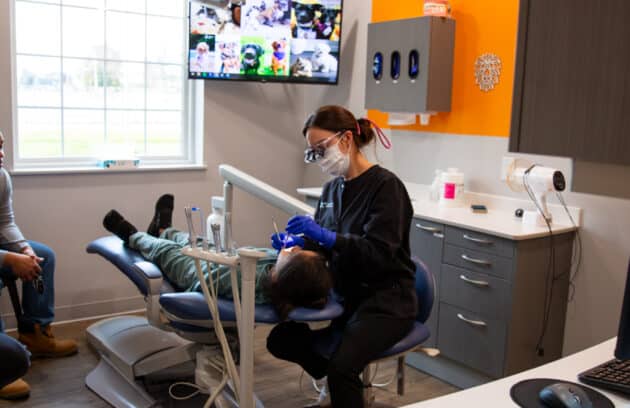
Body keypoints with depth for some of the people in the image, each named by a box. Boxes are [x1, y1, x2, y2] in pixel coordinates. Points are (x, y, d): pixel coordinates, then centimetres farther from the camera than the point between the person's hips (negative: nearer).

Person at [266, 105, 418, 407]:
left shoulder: (385, 186, -15)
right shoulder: (331, 189, 7)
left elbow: (380, 254, -24)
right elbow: (323, 247, 11)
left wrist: (325, 236, -32)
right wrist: (298, 243, -10)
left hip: (385, 302, -8)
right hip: (343, 296, 8)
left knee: (342, 366, -29)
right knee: (280, 340, 0)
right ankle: (343, 381, 22)